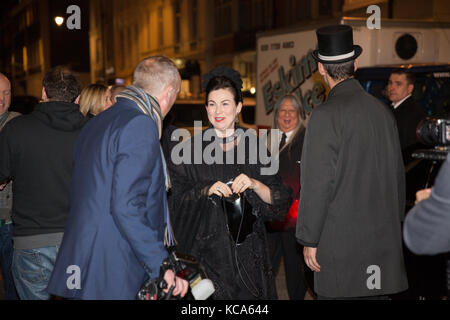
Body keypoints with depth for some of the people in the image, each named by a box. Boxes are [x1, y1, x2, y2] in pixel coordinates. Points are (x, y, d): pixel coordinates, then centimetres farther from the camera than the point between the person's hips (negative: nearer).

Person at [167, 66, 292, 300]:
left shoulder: (253, 146, 5)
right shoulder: (191, 149, 1)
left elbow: (280, 201, 1)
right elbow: (175, 200, -3)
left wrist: (254, 184, -16)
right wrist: (207, 191, -18)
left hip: (247, 251, 2)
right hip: (207, 252, -1)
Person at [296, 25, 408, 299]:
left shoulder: (326, 116, -14)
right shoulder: (381, 110, 7)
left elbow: (317, 183, -15)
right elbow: (398, 176, 14)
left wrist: (309, 240, -7)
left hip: (341, 240, -7)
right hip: (383, 237, 7)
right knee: (375, 293, 14)